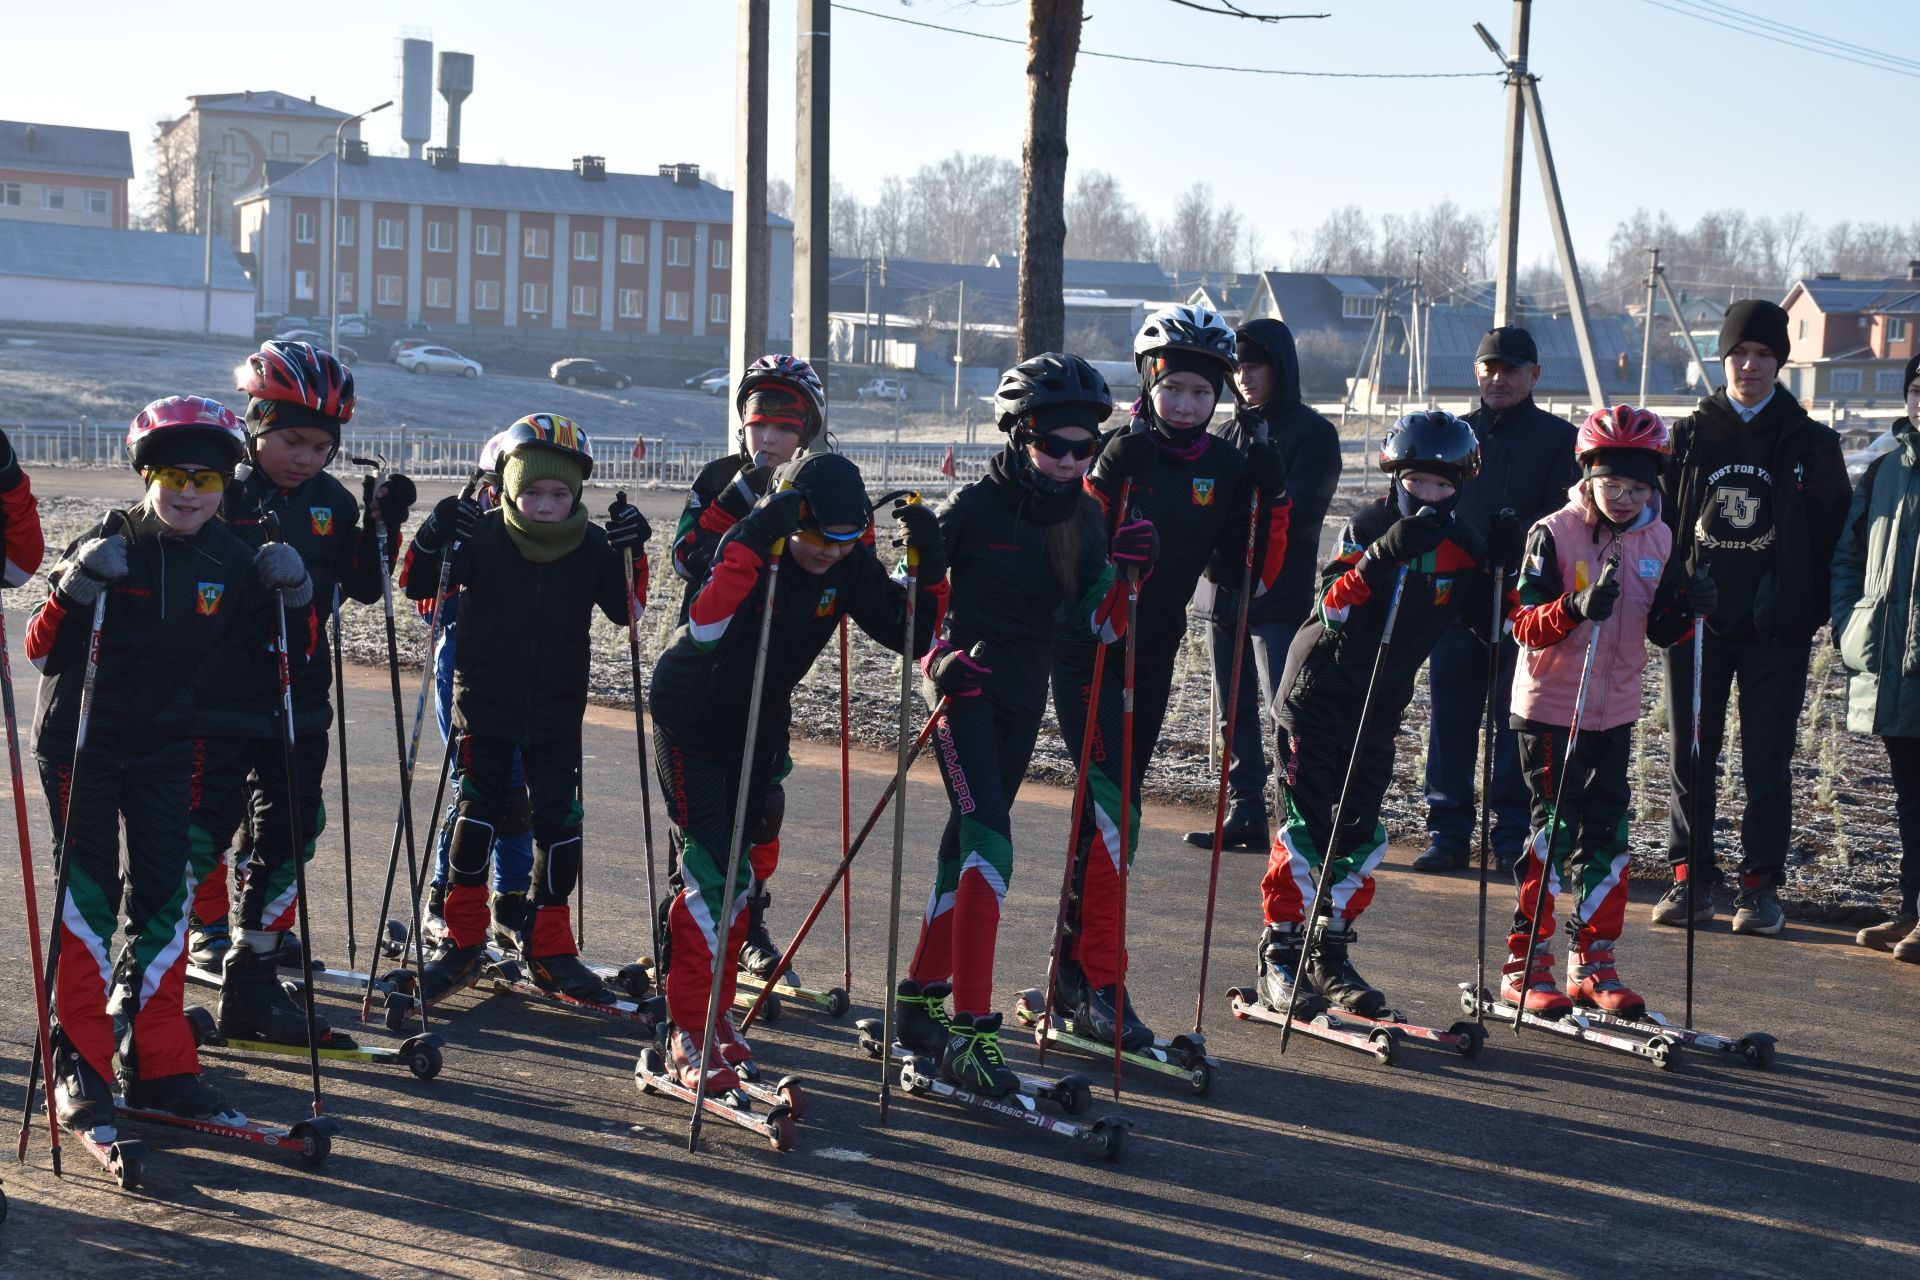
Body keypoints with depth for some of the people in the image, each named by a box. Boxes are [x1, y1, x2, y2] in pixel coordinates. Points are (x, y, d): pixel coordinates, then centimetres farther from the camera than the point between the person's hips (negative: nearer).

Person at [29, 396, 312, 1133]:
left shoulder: (229, 561, 1)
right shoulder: (106, 548, -11)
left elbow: (285, 654, 6)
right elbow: (43, 653, -13)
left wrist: (292, 598, -12)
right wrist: (73, 592, -30)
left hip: (165, 744, 4)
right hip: (80, 741, -4)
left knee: (165, 897, 4)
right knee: (88, 897, -5)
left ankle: (159, 1064, 12)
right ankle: (80, 1067, 1)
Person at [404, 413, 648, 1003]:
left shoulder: (592, 547, -4)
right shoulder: (481, 538, -9)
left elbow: (627, 610, -3)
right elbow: (417, 587, -7)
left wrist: (629, 554, -18)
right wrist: (433, 539, -26)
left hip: (557, 714, 2)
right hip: (486, 704, -1)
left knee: (559, 821, 0)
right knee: (478, 812, 1)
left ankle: (549, 948, 12)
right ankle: (464, 941, 13)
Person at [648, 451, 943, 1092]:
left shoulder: (848, 564, -12)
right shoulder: (746, 546, -28)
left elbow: (913, 635, -10)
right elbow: (705, 628, -45)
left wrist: (928, 565, -24)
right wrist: (754, 542, -53)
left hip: (760, 726, 6)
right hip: (692, 720, -5)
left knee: (737, 872, 11)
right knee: (709, 872, -13)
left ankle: (715, 1010, 24)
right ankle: (688, 1029, -6)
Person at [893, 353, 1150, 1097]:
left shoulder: (1081, 519, 3)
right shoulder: (976, 506, -11)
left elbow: (1100, 625, -4)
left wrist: (1128, 574, -22)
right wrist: (937, 657, -19)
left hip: (1024, 700, 6)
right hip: (964, 688, -6)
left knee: (968, 848, 14)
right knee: (990, 846, -18)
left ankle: (921, 999, 27)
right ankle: (969, 1029, -18)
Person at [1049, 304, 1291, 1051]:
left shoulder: (1224, 467, 4)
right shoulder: (1114, 452, -9)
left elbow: (1245, 574, 1)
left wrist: (1270, 497, -9)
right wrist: (1106, 478, -29)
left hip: (1153, 657, 5)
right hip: (1088, 649, -5)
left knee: (1110, 813, 12)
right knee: (1113, 809, -15)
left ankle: (1072, 972, 23)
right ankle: (1100, 985, -11)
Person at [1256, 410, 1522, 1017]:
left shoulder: (1464, 546, 1)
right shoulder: (1368, 527, -13)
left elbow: (1491, 629, 3)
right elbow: (1331, 607, -26)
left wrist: (1503, 569, -11)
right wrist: (1385, 554, -38)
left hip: (1380, 708, 4)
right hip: (1316, 692, -4)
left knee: (1360, 835, 5)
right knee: (1305, 827, -6)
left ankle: (1331, 956, 16)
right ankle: (1281, 956, 1)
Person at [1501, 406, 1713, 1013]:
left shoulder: (1658, 539, 6)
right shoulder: (1553, 535, -10)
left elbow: (1660, 631, 9)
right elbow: (1525, 625, -15)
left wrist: (1688, 607, -12)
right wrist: (1576, 607, -32)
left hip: (1615, 711, 5)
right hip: (1549, 707, -5)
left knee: (1607, 836, 6)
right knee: (1554, 832, -4)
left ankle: (1593, 963, 18)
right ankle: (1524, 966, 6)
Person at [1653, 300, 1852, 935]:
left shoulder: (1809, 443, 3)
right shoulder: (1689, 437, 6)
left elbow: (1832, 534, 3)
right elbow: (1659, 523, 8)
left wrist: (1813, 612, -5)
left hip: (1775, 631, -1)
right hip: (1696, 623, 2)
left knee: (1767, 762, 2)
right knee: (1690, 756, 5)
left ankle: (1760, 884, 10)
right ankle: (1691, 877, 15)